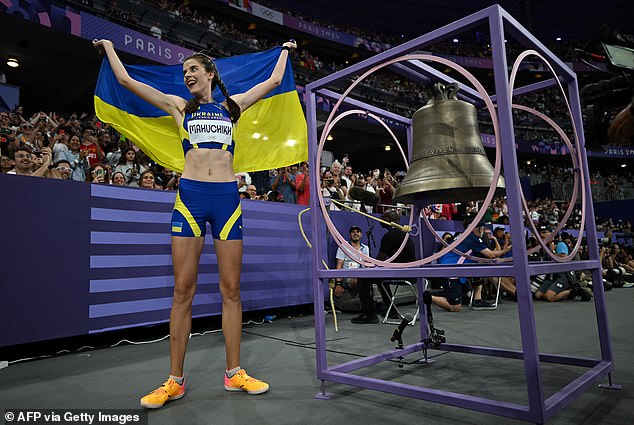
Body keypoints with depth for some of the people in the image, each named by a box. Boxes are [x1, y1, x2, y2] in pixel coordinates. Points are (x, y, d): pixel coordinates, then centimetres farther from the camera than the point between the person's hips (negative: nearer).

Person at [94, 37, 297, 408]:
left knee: (231, 289, 0)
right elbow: (126, 80, 21)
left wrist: (285, 51, 40)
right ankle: (175, 380, 7)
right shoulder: (180, 106, 18)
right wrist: (108, 46, 35)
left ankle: (234, 373, 11)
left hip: (227, 197, 1)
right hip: (190, 196, 0)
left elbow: (273, 81, 26)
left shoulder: (232, 105, 19)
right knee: (183, 289, -3)